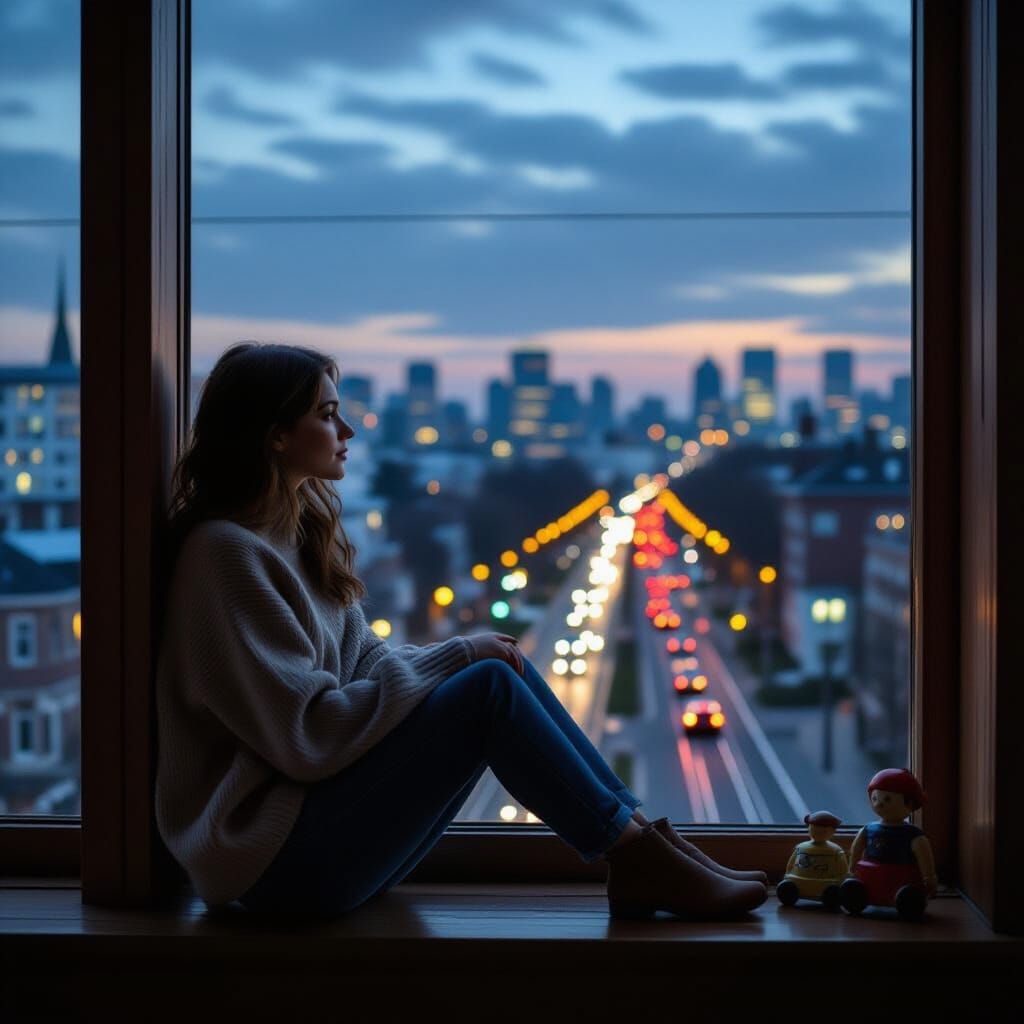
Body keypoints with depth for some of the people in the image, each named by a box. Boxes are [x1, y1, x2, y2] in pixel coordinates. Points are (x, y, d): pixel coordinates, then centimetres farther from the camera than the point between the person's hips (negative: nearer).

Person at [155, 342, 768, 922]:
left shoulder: (300, 531, 15)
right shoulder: (229, 554, -15)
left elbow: (366, 661, 15)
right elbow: (306, 733, -20)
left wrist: (459, 655, -5)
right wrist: (456, 658, -14)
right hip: (280, 858, -9)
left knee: (502, 666, -3)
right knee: (489, 687, -19)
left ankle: (639, 847, -6)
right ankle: (643, 864, -11)